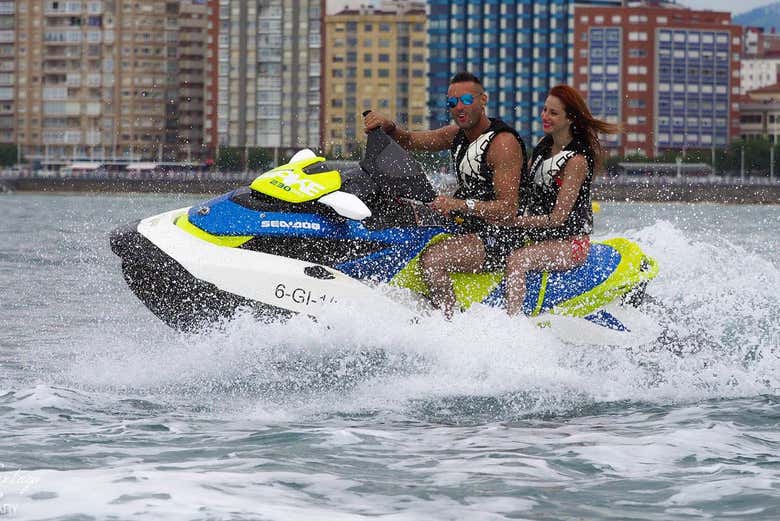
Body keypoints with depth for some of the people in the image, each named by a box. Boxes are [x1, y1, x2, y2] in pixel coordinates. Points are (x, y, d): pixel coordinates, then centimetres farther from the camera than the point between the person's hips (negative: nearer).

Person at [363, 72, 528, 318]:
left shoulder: (503, 143, -17)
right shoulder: (458, 134, 10)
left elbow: (508, 210, -23)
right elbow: (410, 140, 15)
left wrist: (460, 205, -34)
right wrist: (388, 126, -7)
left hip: (497, 238, -10)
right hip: (469, 228, 10)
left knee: (431, 260, -29)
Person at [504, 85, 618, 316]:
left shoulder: (577, 160, -16)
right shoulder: (543, 147, 9)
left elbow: (558, 218, -19)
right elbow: (524, 190, 17)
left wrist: (513, 221, -21)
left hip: (571, 242, -9)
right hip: (538, 237, 9)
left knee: (516, 260, -33)